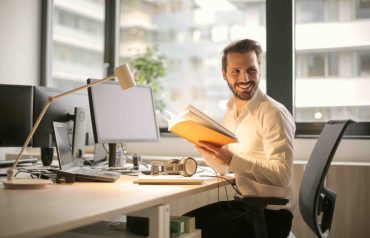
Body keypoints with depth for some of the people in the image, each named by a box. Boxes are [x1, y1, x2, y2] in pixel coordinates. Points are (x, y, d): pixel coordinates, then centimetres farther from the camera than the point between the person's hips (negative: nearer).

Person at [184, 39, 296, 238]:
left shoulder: (274, 113, -16)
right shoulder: (231, 111, 8)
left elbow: (282, 176, -23)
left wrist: (232, 159, -31)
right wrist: (204, 146, -5)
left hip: (271, 212, -7)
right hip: (241, 203, 7)